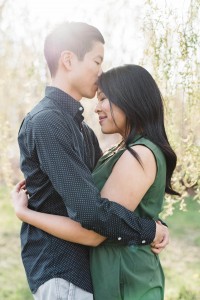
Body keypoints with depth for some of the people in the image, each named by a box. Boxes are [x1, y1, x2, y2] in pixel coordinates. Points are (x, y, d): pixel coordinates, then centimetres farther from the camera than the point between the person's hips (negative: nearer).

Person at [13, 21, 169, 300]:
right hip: (60, 272, -9)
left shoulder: (79, 125, 12)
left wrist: (154, 224, -1)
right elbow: (89, 209, -26)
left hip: (83, 266, 9)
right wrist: (149, 229, -13)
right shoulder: (45, 122, -19)